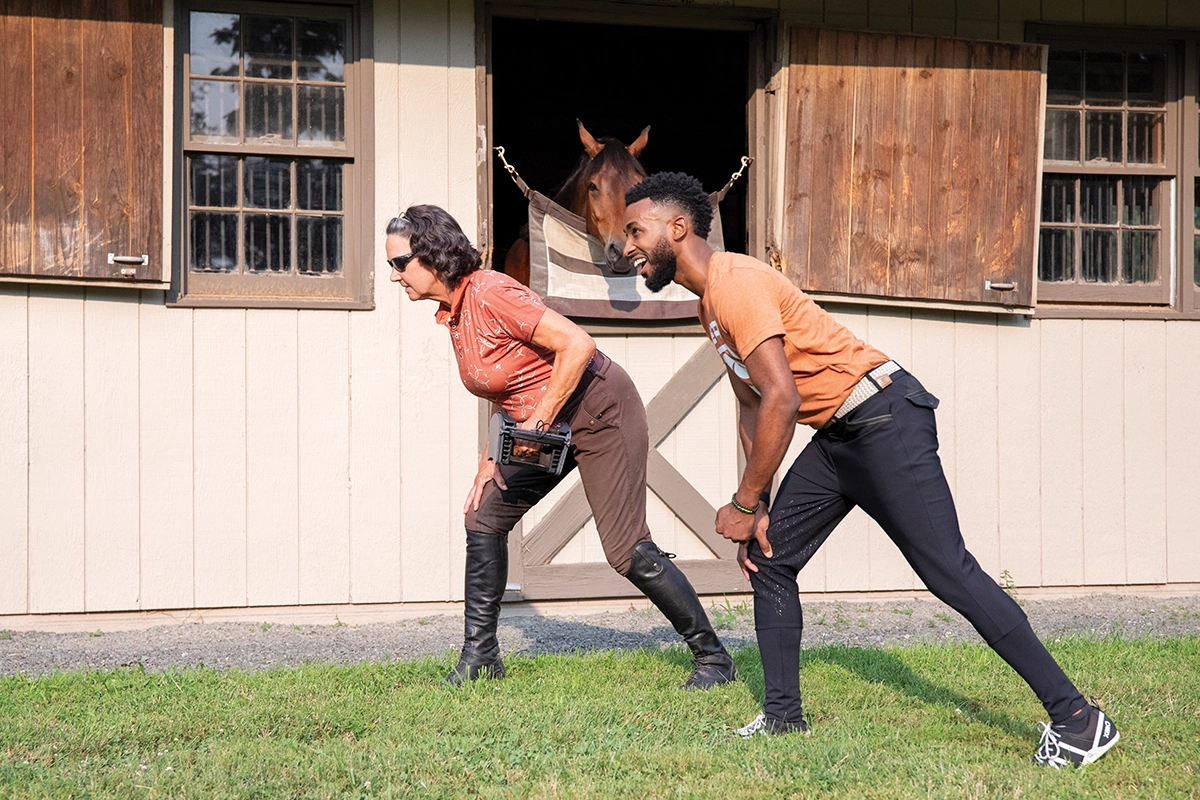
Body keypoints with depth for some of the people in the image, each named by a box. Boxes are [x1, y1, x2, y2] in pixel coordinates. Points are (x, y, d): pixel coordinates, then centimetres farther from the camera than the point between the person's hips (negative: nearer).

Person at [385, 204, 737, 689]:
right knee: (484, 515, 3)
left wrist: (538, 422, -25)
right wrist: (490, 460, 6)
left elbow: (578, 345, -27)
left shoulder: (490, 294, -23)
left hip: (598, 410, -9)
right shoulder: (451, 312, 5)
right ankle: (479, 658, 12)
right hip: (542, 427, 10)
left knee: (627, 549, -10)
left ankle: (712, 657, 5)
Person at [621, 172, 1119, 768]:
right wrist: (757, 507, 10)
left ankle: (1076, 718, -6)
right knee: (767, 557, 9)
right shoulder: (710, 303, 15)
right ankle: (783, 717, 18)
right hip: (837, 435, 10)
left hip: (885, 420, -10)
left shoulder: (736, 283, -17)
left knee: (948, 572, -11)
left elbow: (781, 400, -24)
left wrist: (743, 504, -16)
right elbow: (751, 409, 18)